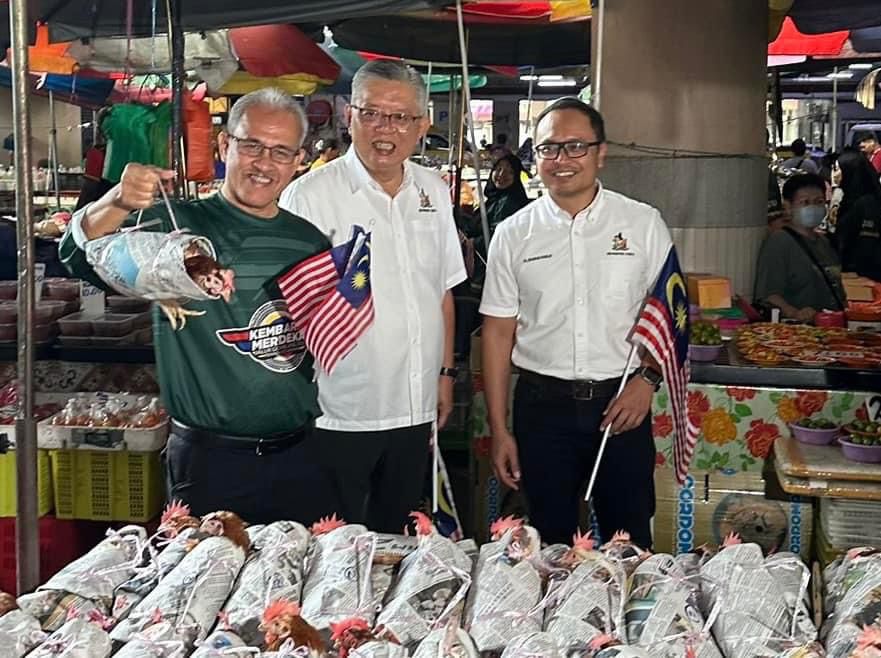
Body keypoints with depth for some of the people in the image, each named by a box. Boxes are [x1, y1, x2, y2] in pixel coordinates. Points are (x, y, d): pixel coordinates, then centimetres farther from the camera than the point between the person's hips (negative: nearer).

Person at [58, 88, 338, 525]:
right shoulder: (176, 226, -6)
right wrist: (115, 204, -39)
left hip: (300, 457, 4)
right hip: (210, 462, -4)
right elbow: (81, 257, -22)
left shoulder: (310, 242, 7)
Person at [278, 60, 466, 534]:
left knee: (395, 542, 19)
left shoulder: (433, 192, 7)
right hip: (340, 414, -5)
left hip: (415, 408, 5)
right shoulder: (309, 195, -11)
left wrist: (445, 373, 16)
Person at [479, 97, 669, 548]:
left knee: (630, 544, 7)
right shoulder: (513, 234, 2)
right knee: (550, 543, 11)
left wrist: (648, 378, -10)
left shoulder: (643, 224, 1)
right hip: (543, 405, 1)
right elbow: (498, 332, 3)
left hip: (622, 404, 0)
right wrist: (498, 429, 1)